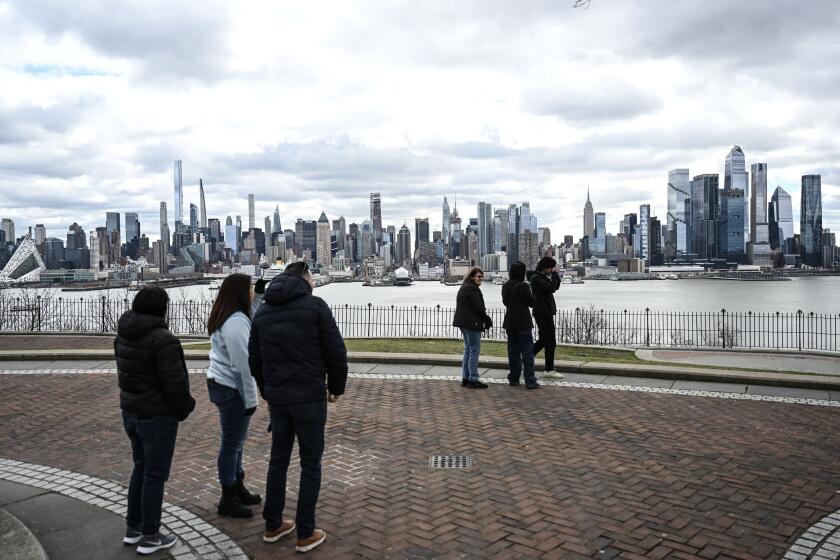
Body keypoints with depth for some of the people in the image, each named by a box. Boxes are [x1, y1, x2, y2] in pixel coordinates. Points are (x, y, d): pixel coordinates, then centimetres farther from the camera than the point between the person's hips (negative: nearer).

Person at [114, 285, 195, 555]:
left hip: (130, 410, 8)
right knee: (155, 474, 5)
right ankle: (150, 537, 16)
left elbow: (125, 372, 12)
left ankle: (132, 528, 32)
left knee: (141, 467, 21)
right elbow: (174, 382, -22)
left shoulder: (123, 335, 4)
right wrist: (185, 408, -6)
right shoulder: (163, 340, -24)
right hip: (157, 415, -8)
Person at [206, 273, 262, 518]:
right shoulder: (237, 322, -22)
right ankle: (228, 499, 16)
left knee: (235, 440, 19)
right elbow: (242, 365, -22)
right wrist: (251, 398, -17)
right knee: (232, 443, 2)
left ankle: (238, 488, 33)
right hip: (231, 388, -10)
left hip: (221, 383, 10)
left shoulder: (224, 318, 10)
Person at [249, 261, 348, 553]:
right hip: (309, 397, -5)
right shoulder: (315, 305, -9)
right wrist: (336, 387, 3)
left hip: (276, 397, 6)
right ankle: (306, 534, 11)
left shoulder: (262, 311, 9)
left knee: (278, 459, 18)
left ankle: (273, 525, 27)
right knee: (310, 464, 5)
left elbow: (254, 359, 12)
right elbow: (336, 352, -10)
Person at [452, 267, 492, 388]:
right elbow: (478, 308, -18)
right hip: (472, 323, -11)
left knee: (468, 350, 15)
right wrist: (488, 320, -4)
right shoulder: (472, 288, -15)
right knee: (474, 350, -6)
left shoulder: (464, 287, 18)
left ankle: (465, 378, 18)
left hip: (463, 322, 11)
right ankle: (473, 380, -4)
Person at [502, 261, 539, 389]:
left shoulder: (505, 286, 4)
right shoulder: (523, 286, -17)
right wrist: (530, 294, 9)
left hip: (509, 323, 6)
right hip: (523, 323, -6)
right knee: (527, 351, -2)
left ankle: (513, 378, 19)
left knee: (513, 351, 13)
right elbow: (532, 302, -8)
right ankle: (530, 381, -3)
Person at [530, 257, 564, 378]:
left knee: (544, 340, 17)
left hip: (546, 312, 10)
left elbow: (555, 286, 21)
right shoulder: (536, 278, -14)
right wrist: (554, 274, -13)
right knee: (550, 341, -5)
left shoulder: (544, 277, 17)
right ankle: (549, 369, 2)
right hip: (543, 313, -10)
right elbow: (551, 287, -22)